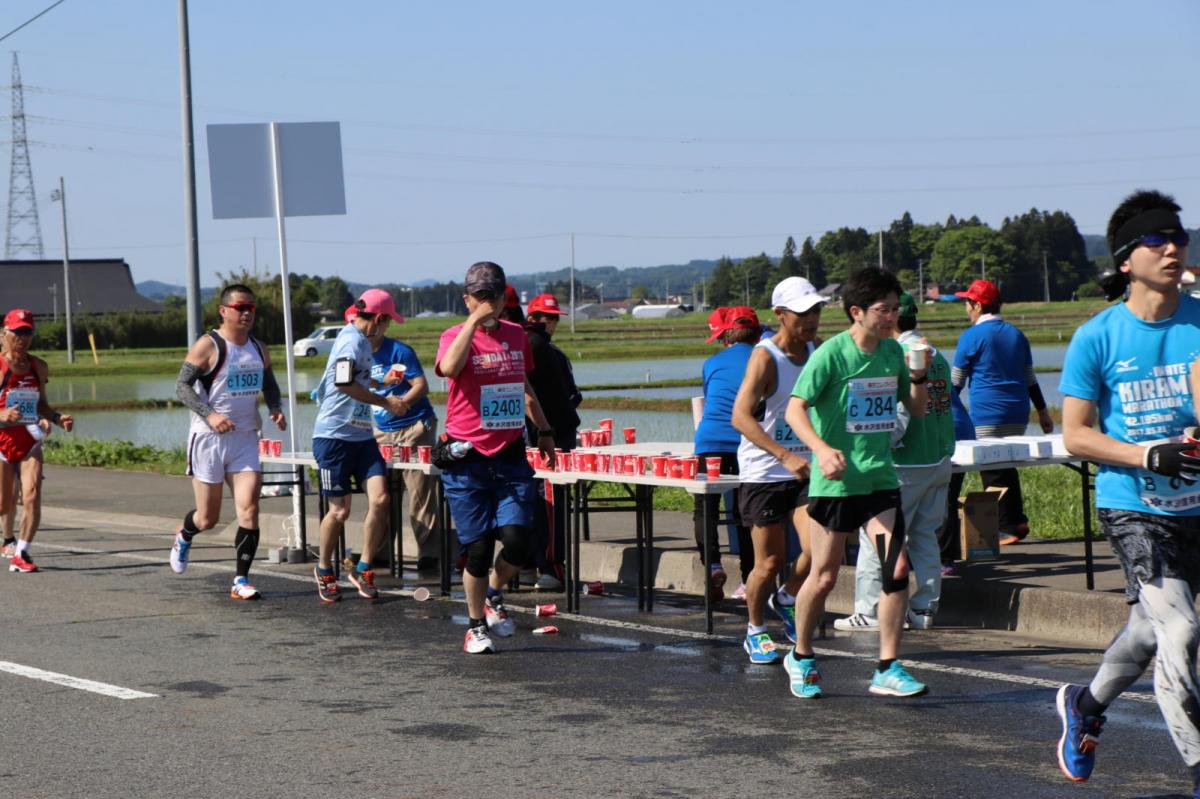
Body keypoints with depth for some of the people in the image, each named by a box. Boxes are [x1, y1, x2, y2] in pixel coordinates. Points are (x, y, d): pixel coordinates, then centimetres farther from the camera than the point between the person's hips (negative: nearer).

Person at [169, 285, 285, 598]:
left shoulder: (259, 349, 9)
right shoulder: (208, 346, -10)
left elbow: (269, 385, 22)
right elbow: (182, 385, -13)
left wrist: (276, 408, 1)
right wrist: (209, 414, -25)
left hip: (245, 438, 5)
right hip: (208, 439, -4)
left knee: (249, 508, -10)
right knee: (208, 518, 5)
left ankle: (240, 581, -5)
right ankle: (184, 536, 41)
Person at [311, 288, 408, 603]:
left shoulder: (361, 340, 15)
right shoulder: (351, 341, -14)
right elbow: (345, 384, -24)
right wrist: (385, 402, -14)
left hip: (362, 435, 8)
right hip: (334, 435, -8)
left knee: (380, 499, -7)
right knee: (339, 510, 1)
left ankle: (363, 568, 6)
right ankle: (324, 569, 24)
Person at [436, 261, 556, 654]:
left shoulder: (516, 335, 13)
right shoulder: (456, 337, -3)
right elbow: (449, 367, -28)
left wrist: (544, 430, 33)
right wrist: (475, 321, -26)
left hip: (510, 457, 4)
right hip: (467, 460, -4)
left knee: (517, 538, -11)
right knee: (478, 548, -1)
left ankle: (494, 594, 19)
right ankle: (476, 626, 17)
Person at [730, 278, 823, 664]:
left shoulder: (817, 352, 5)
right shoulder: (765, 357, -16)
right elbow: (741, 416, -27)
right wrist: (785, 456, -35)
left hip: (804, 468, 5)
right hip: (763, 472, -5)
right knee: (770, 562, 1)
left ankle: (786, 598, 18)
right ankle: (755, 631, 25)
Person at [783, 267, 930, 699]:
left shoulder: (893, 351, 6)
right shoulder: (831, 354, -12)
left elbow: (917, 410, 16)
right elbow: (795, 409, -16)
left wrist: (918, 375, -3)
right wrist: (822, 449, -32)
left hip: (880, 478, 5)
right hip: (834, 482, -5)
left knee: (896, 570, -7)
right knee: (824, 576, 4)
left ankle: (887, 669, 1)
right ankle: (801, 656, 26)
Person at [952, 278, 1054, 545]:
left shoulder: (972, 336, -6)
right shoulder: (1016, 334, 13)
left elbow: (956, 382, -1)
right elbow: (1030, 377, 17)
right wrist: (1042, 411, 23)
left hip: (988, 416, -6)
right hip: (1018, 414, 7)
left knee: (992, 471, -1)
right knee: (1007, 466, 16)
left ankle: (1008, 527, -2)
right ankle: (1017, 520, 16)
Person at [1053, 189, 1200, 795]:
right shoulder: (1096, 337, -6)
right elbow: (1075, 435, -5)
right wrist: (1149, 456, -19)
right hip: (1133, 507, -4)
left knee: (1150, 628, 20)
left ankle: (1085, 705, 46)